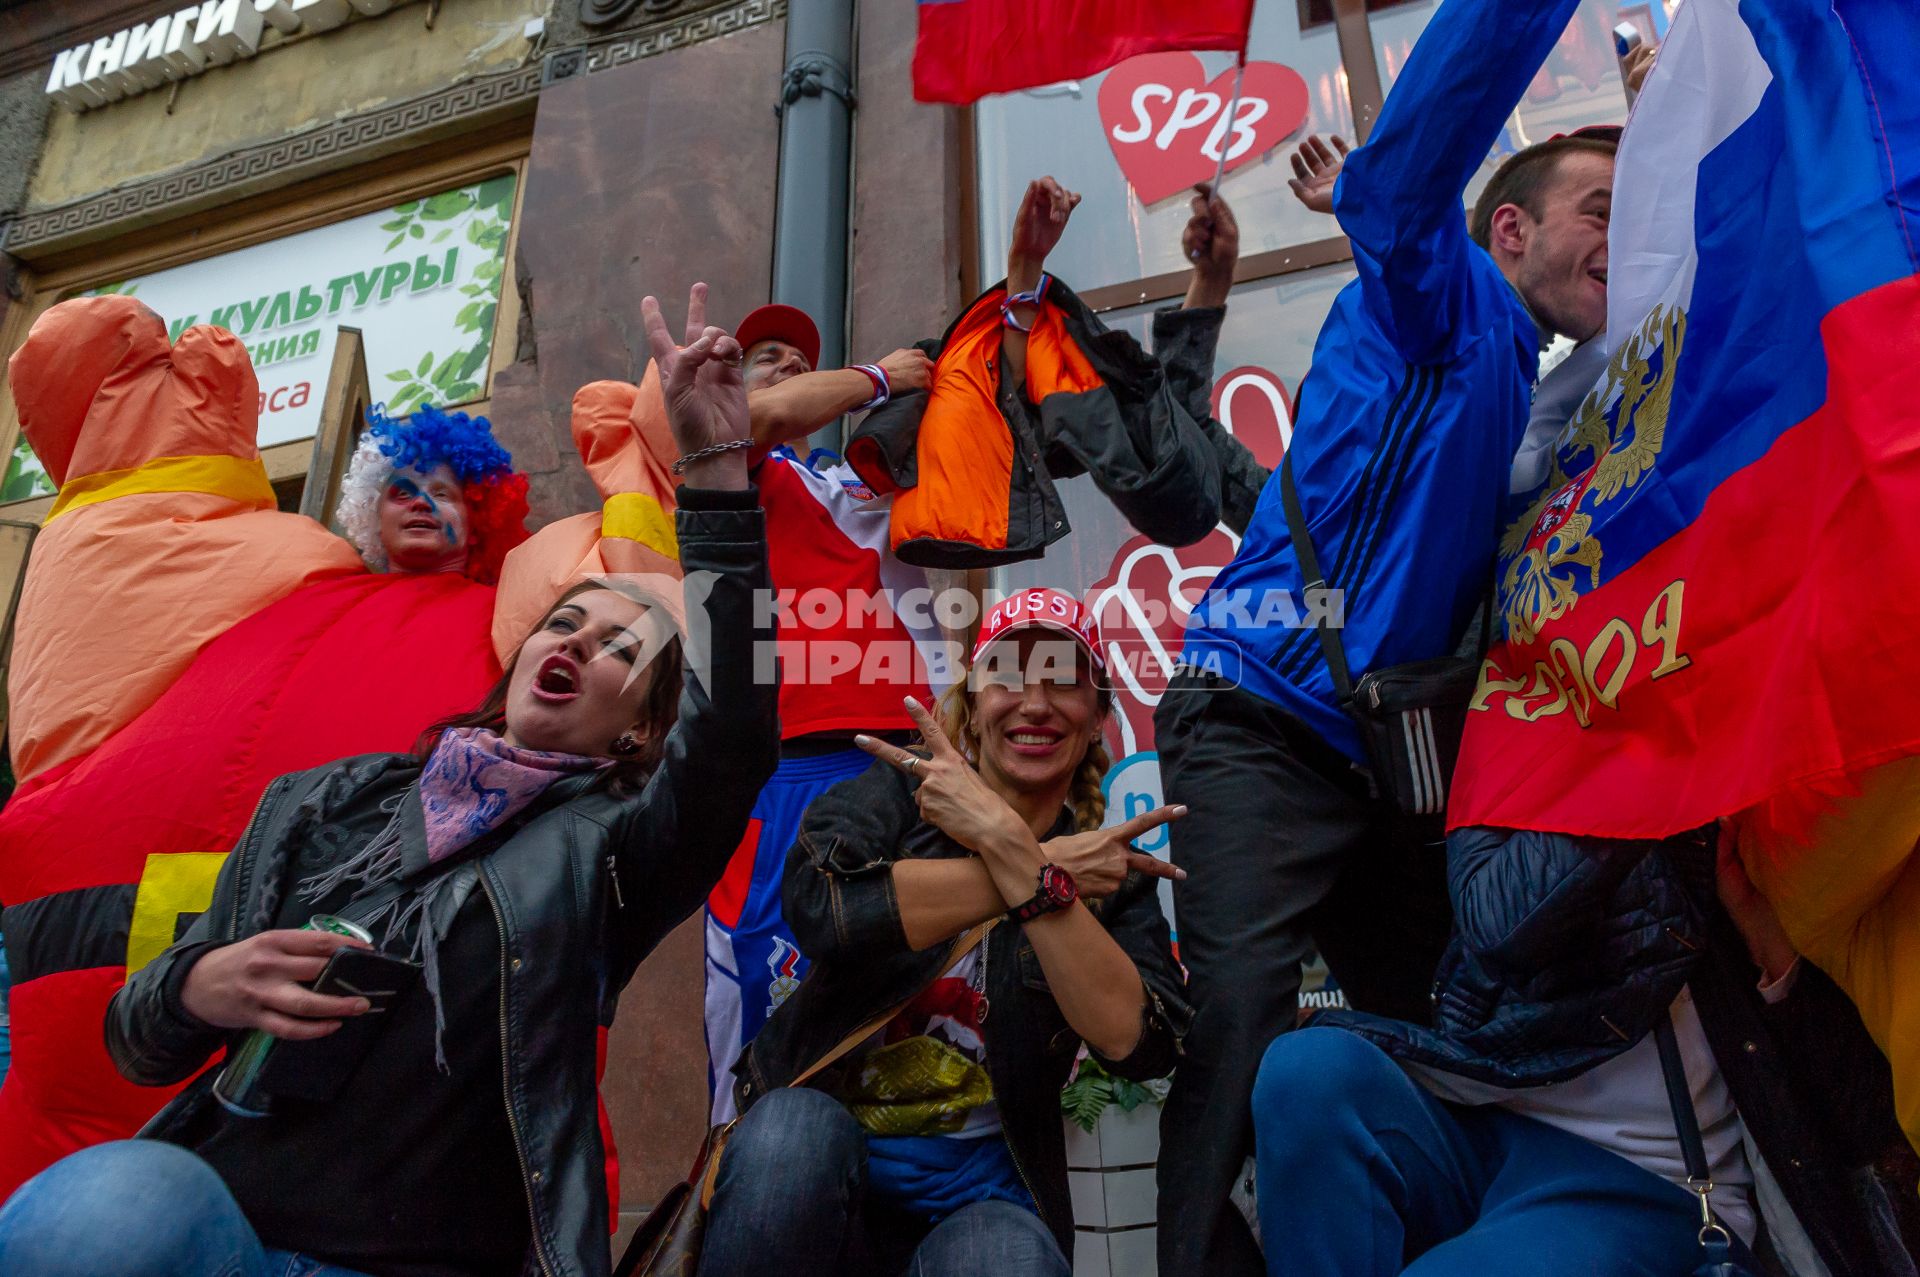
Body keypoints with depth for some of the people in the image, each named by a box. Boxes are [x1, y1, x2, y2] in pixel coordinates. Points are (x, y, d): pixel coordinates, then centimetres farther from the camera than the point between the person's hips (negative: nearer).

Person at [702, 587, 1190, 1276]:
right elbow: (824, 908, -21)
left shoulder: (1112, 871, 4)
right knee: (796, 1127, -32)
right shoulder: (896, 791, 2)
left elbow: (1136, 1044, -14)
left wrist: (1010, 848, -20)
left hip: (982, 1192, -1)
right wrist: (1050, 865, -16)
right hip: (818, 1162, 1)